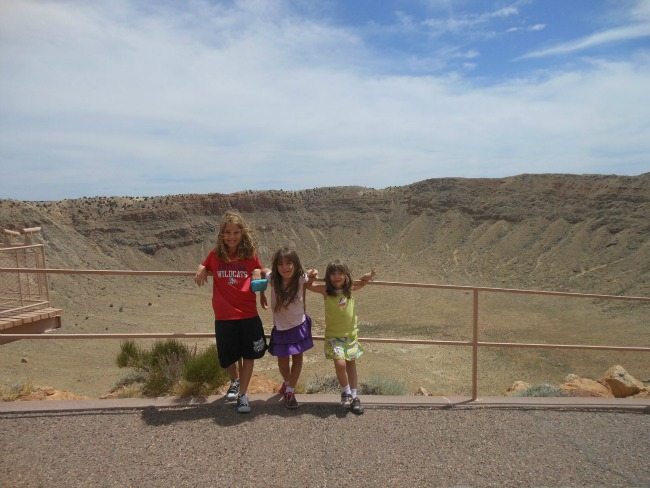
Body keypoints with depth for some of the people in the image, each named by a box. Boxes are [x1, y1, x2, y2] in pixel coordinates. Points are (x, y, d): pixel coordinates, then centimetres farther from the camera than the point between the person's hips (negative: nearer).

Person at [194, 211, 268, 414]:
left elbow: (259, 272, 13)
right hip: (224, 316, 1)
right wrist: (200, 271, -6)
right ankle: (235, 381, 44)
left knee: (249, 355, 7)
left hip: (248, 314, 0)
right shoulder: (215, 254, -2)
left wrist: (262, 292, -2)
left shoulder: (250, 254, -4)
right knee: (227, 357, 13)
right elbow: (203, 266, 17)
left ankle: (242, 394, 24)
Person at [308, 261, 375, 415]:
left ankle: (354, 396, 27)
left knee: (351, 365, 12)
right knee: (340, 364, -17)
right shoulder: (326, 290, -11)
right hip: (333, 335, -3)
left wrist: (368, 276, -9)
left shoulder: (349, 289, -5)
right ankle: (345, 392, 10)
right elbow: (308, 286, -7)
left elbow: (362, 282, 11)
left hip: (351, 334, 3)